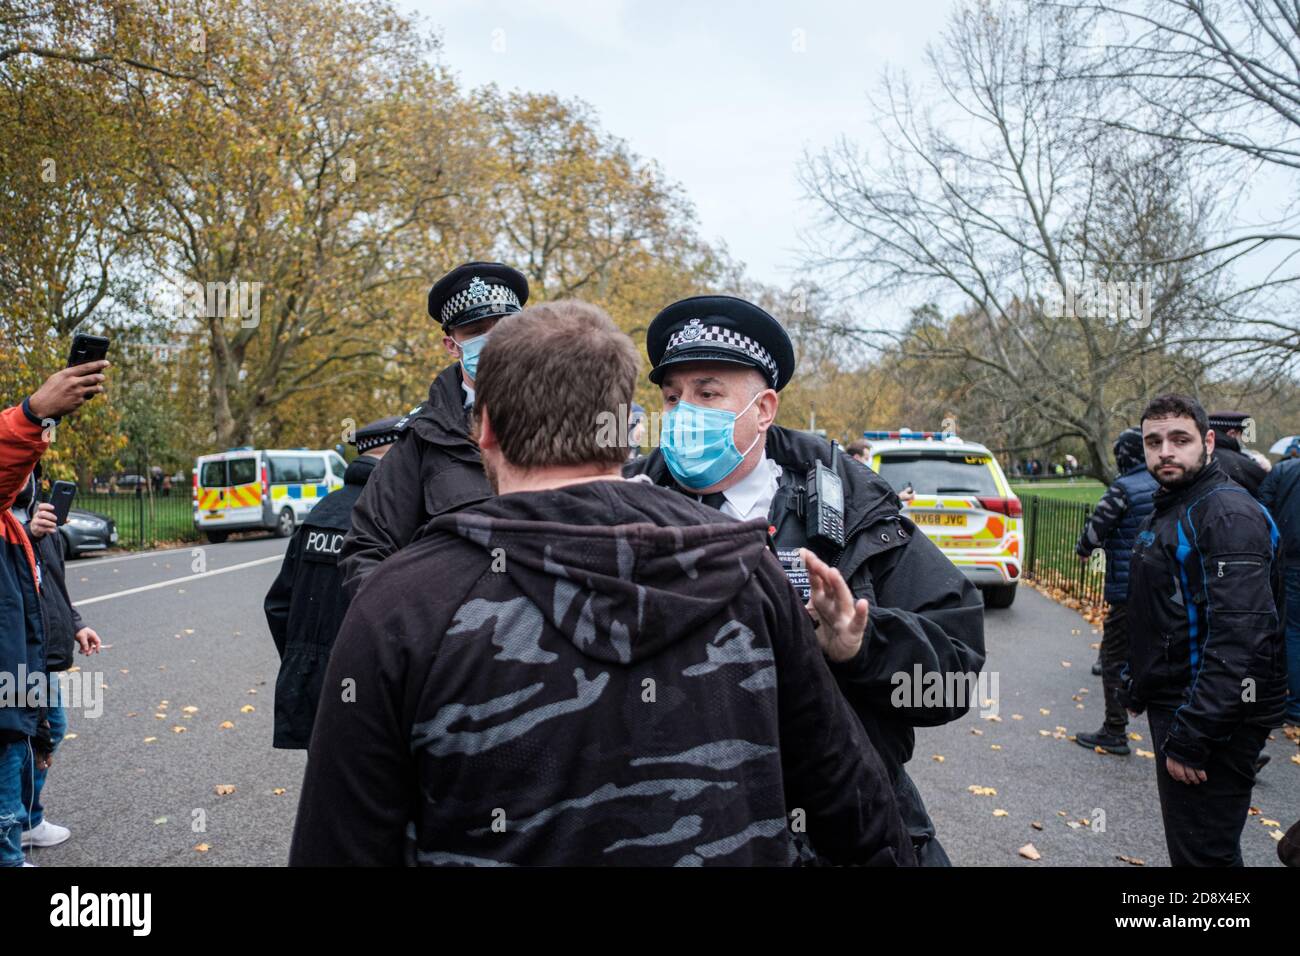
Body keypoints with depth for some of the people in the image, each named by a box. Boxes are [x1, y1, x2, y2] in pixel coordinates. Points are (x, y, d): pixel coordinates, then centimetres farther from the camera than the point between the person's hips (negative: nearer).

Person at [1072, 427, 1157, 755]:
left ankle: (1115, 732, 7)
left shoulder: (1124, 489, -15)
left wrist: (1082, 550, 9)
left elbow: (1095, 528, -11)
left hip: (1128, 589, -7)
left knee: (1116, 658, 3)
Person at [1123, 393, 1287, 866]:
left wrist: (1190, 737, -27)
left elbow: (1239, 639, -27)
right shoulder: (1169, 509, 13)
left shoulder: (1229, 514, -18)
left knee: (1203, 851, -2)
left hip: (1214, 721, -10)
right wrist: (1139, 687, 23)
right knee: (1186, 844, 21)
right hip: (1174, 705, 10)